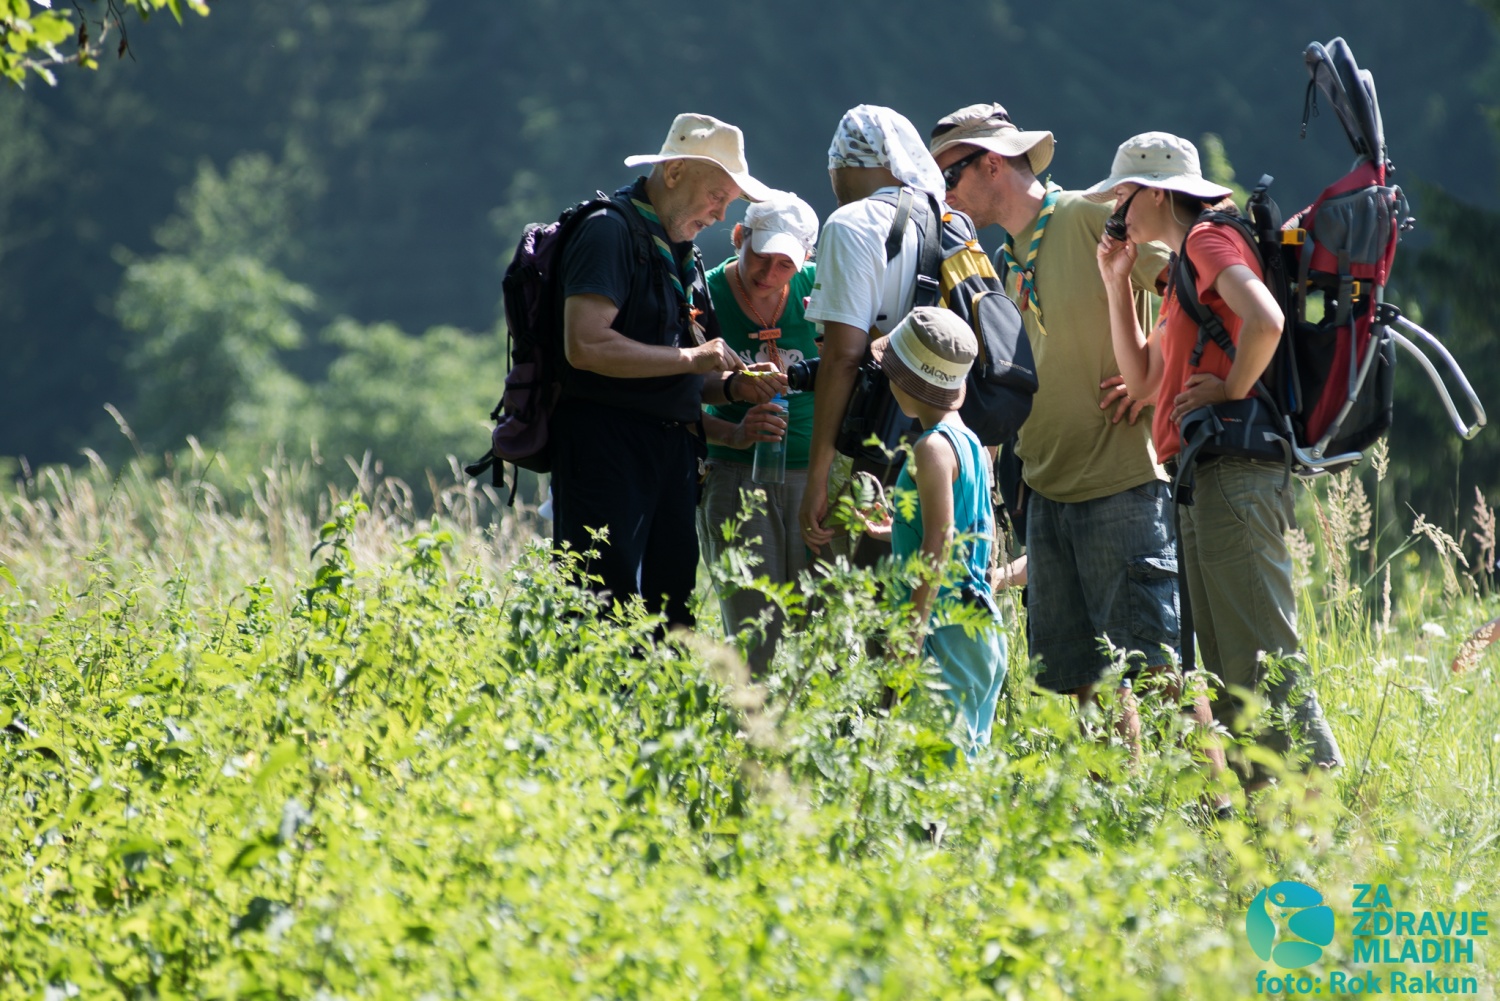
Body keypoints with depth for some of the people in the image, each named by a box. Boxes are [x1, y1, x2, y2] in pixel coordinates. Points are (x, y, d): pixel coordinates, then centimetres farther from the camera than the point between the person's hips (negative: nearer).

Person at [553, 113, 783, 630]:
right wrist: (690, 358, -16)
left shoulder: (677, 248, 21)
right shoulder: (609, 231, -8)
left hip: (670, 446, 9)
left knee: (672, 602, 5)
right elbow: (584, 345, -21)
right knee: (604, 609, -12)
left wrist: (733, 386, 6)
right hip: (605, 446, -9)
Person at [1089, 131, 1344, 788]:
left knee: (1261, 658, -12)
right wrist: (1116, 284, 19)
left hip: (1233, 473, -10)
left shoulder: (1209, 239, -6)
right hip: (1205, 479, 10)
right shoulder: (1188, 264, 23)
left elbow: (1265, 321, -25)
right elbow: (1144, 378, 23)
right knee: (1226, 667, 10)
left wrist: (1232, 391, -13)